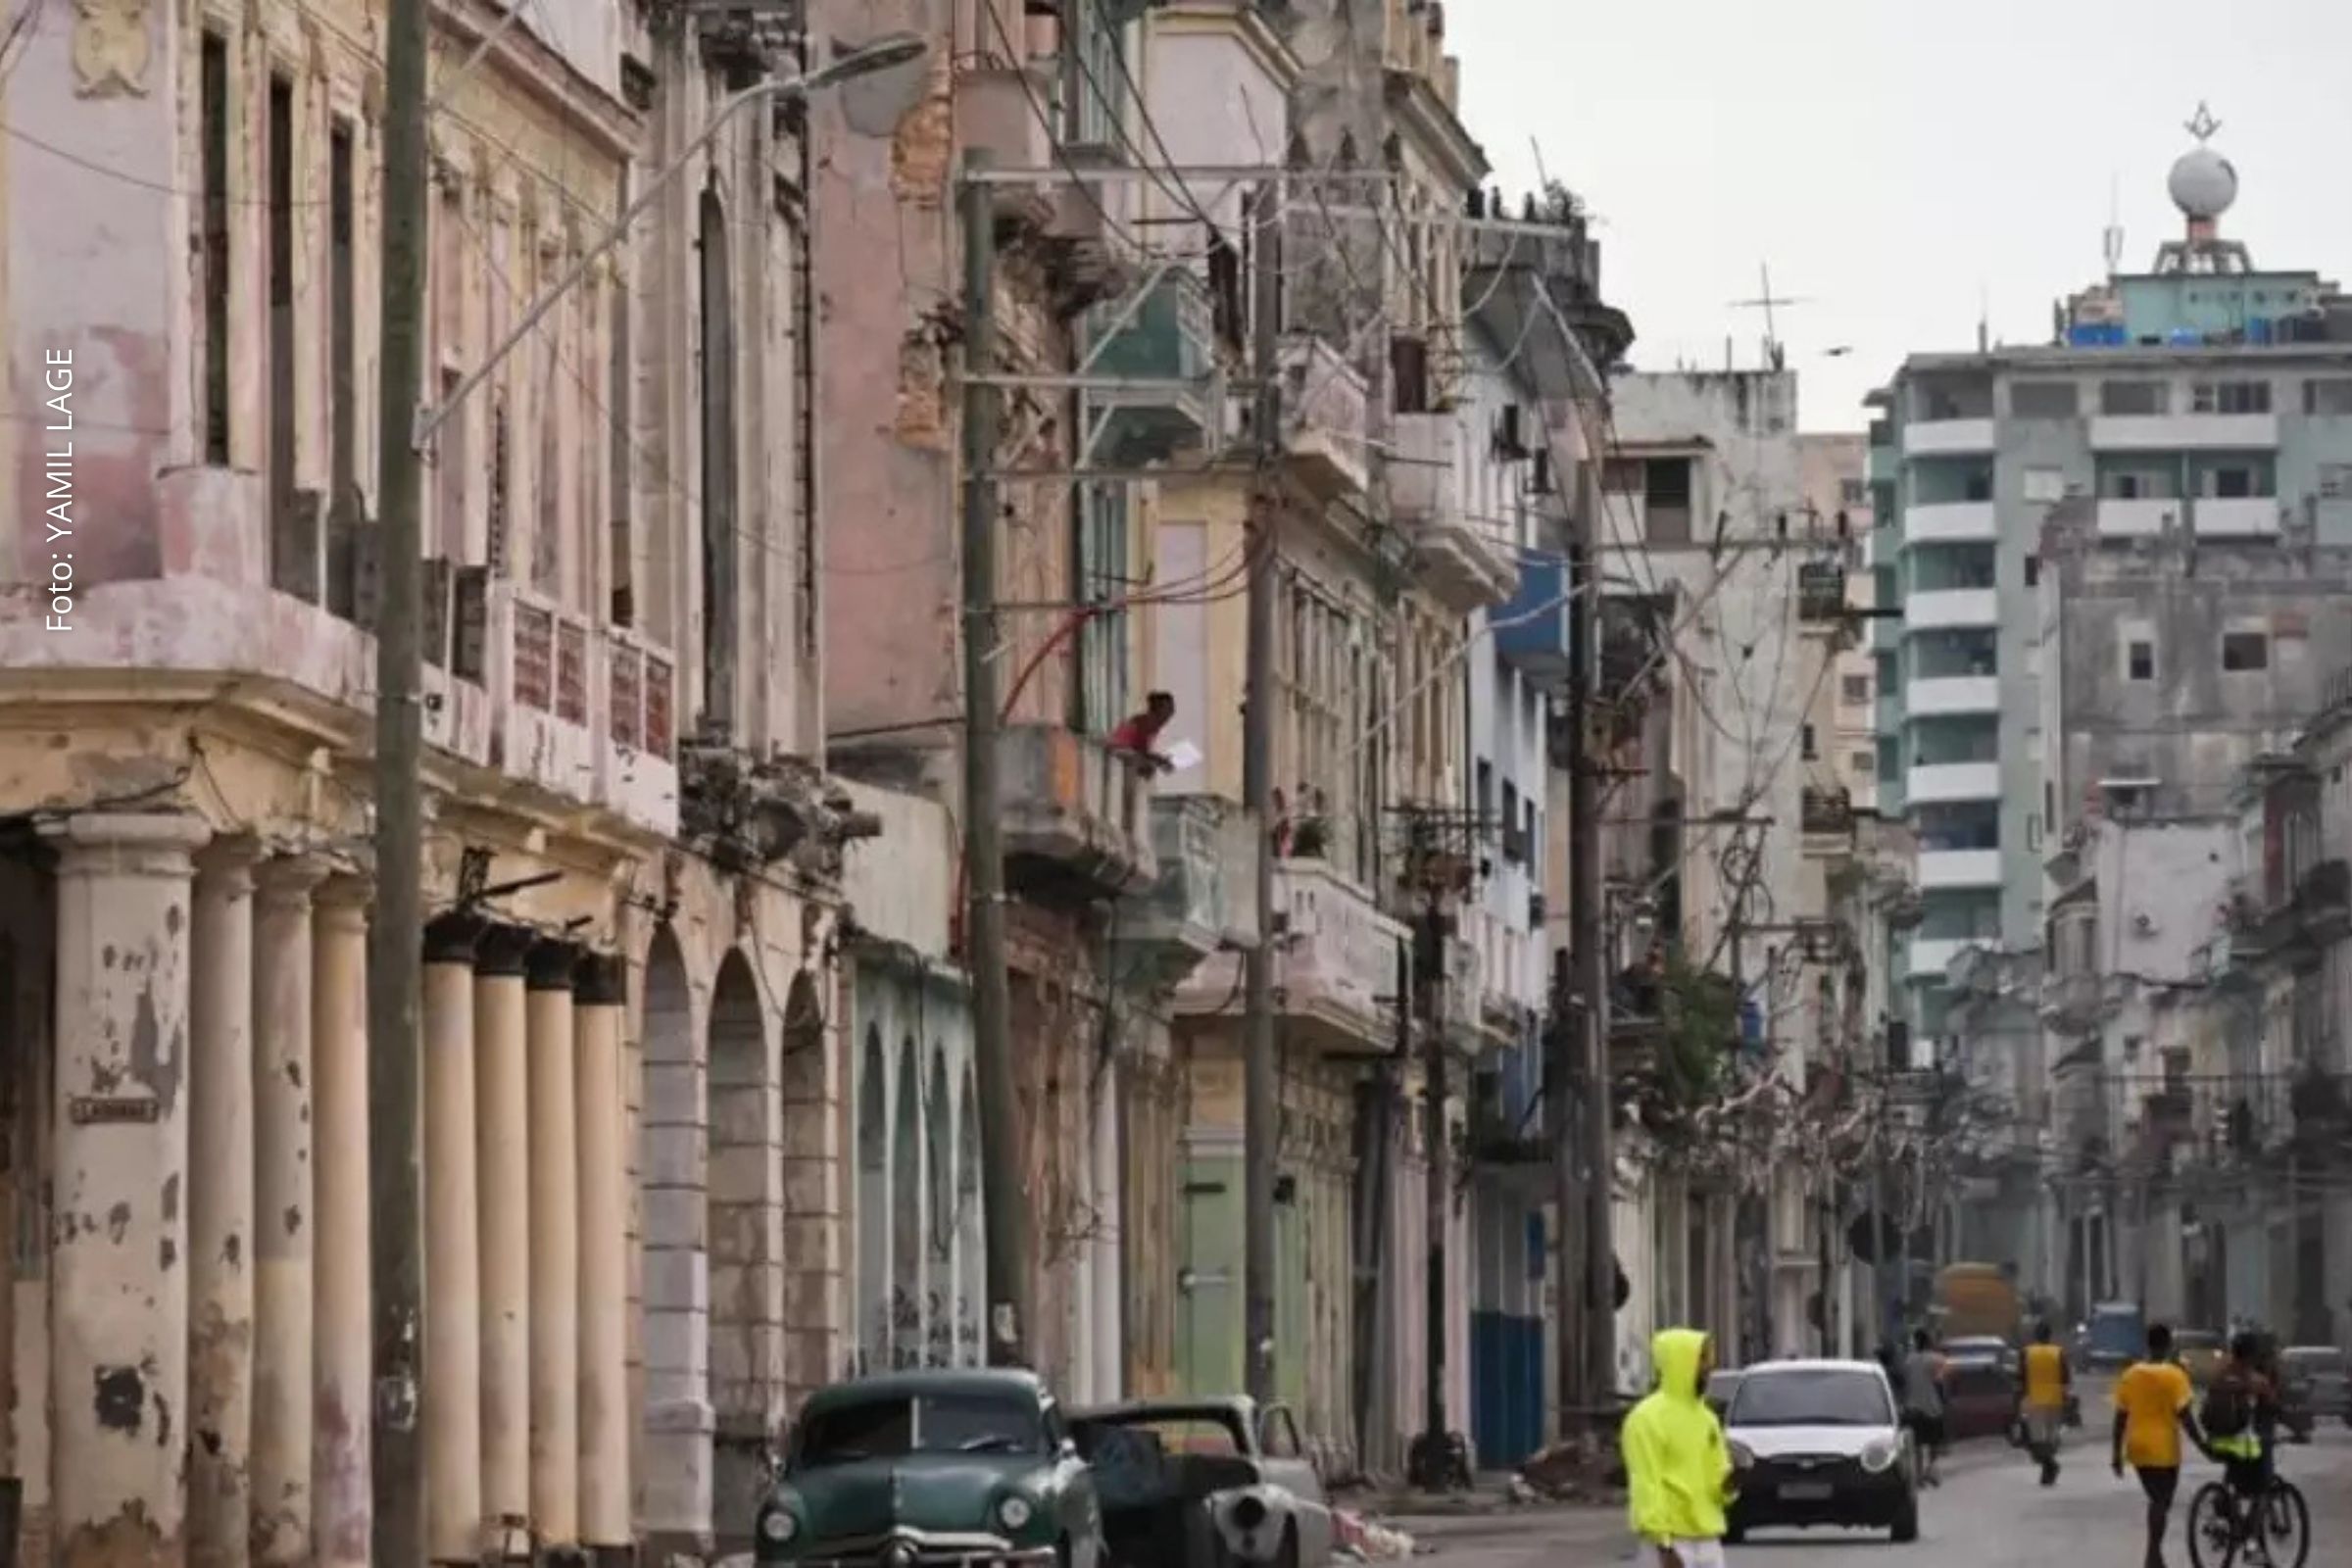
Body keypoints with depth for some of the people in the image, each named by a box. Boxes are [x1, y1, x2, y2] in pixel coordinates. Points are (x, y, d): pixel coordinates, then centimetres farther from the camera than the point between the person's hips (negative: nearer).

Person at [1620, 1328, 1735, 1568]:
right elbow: (1646, 1487, -17)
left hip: (1707, 1540, 8)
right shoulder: (1648, 1418, -11)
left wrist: (1728, 1481, -6)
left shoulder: (1705, 1417, 15)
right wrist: (1663, 1545, -23)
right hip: (1672, 1541, -8)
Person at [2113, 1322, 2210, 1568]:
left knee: (2156, 1500, 20)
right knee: (2162, 1503, 2)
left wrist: (2117, 1453, 11)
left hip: (2138, 1447, 5)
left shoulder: (2130, 1375, 4)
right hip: (2163, 1448, -5)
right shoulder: (2174, 1375, -11)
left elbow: (2120, 1416, 5)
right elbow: (2184, 1415, -15)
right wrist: (2201, 1445, -7)